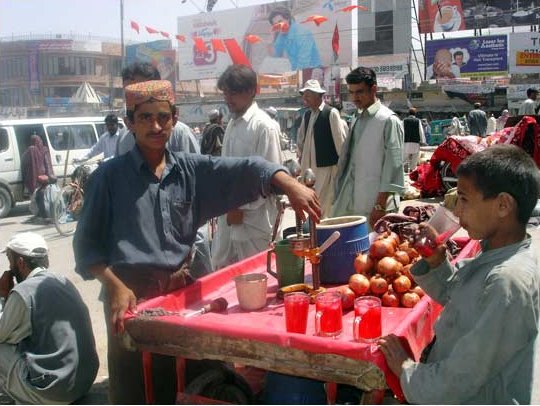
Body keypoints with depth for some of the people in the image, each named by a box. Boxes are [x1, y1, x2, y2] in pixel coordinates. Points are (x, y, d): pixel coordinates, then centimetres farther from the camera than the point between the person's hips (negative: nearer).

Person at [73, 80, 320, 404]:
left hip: (181, 289, 3)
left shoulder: (192, 169, 5)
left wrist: (290, 184, -26)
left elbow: (246, 169, -8)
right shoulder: (110, 176, -2)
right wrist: (115, 287, -15)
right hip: (131, 294, -3)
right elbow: (88, 244, -2)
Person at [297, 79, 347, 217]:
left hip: (326, 166, -7)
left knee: (324, 204, -3)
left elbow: (340, 140, -9)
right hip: (309, 166, 7)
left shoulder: (331, 113, -10)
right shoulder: (307, 114, 11)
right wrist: (301, 157, 19)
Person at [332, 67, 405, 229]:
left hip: (374, 205, -7)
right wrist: (339, 197, 15)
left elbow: (393, 166, -13)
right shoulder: (357, 120, 14)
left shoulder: (389, 120, -8)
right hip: (350, 204, 7)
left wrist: (380, 205, -16)